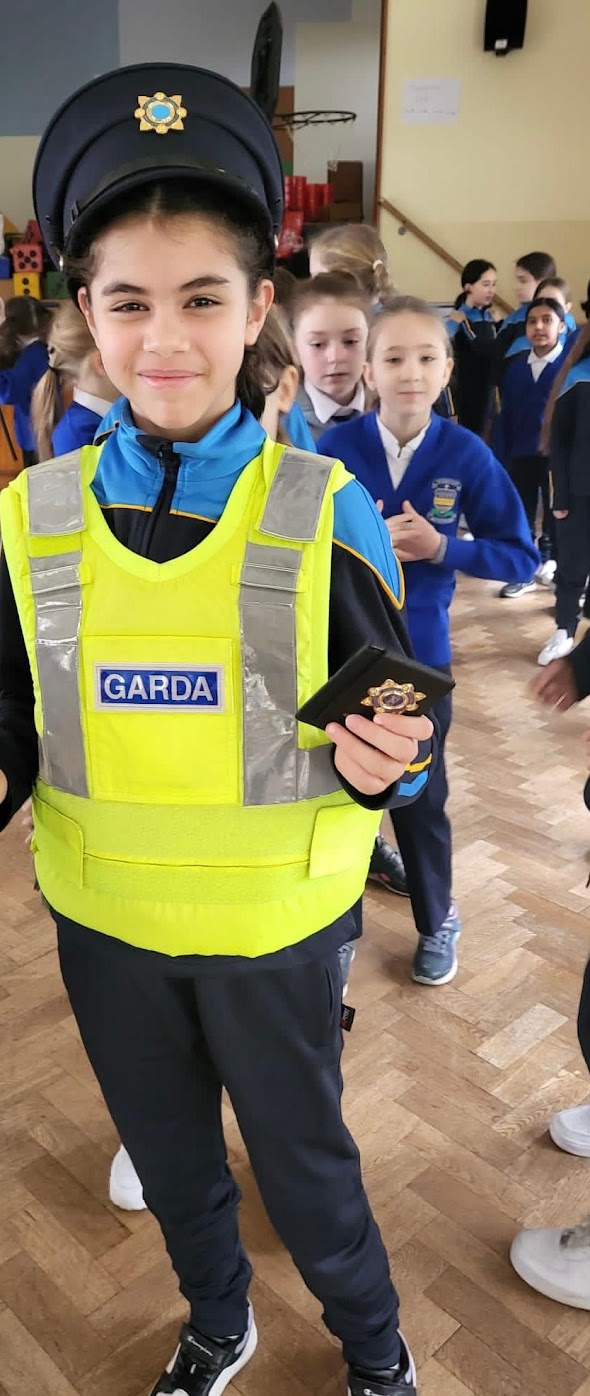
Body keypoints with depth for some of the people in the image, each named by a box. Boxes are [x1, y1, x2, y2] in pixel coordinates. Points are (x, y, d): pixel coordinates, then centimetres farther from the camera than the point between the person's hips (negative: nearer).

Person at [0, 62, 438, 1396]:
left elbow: (400, 740, -8)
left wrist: (382, 764, -30)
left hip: (273, 923, -3)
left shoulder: (323, 512, -15)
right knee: (168, 1154, 26)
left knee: (304, 1161, 19)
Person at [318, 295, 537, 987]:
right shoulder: (335, 447, -11)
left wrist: (441, 547, -20)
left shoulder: (467, 454, -9)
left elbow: (520, 556, -5)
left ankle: (437, 923, 39)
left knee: (420, 797, 13)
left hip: (419, 653, 0)